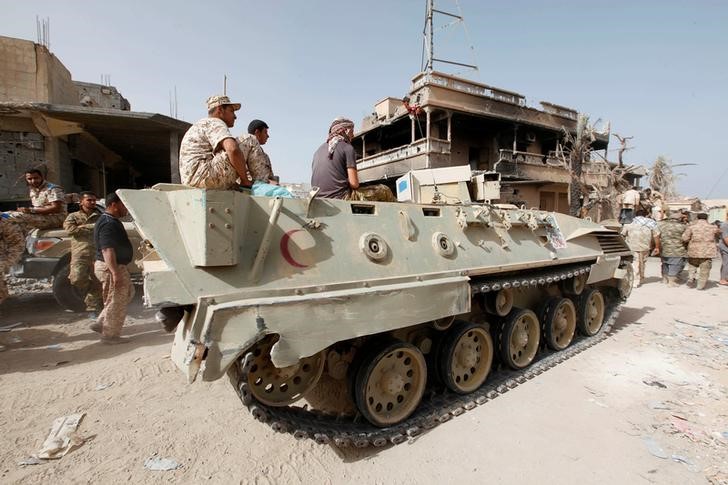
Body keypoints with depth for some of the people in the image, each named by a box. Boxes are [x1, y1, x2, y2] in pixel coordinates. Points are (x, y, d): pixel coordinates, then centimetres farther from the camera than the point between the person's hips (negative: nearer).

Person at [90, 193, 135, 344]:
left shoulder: (112, 221, 14)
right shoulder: (108, 224, -20)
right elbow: (107, 250, -27)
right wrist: (115, 273, -30)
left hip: (116, 267, 11)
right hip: (110, 268, -11)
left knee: (126, 293, 19)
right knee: (115, 301, 0)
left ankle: (101, 324, 24)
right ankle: (110, 335, 12)